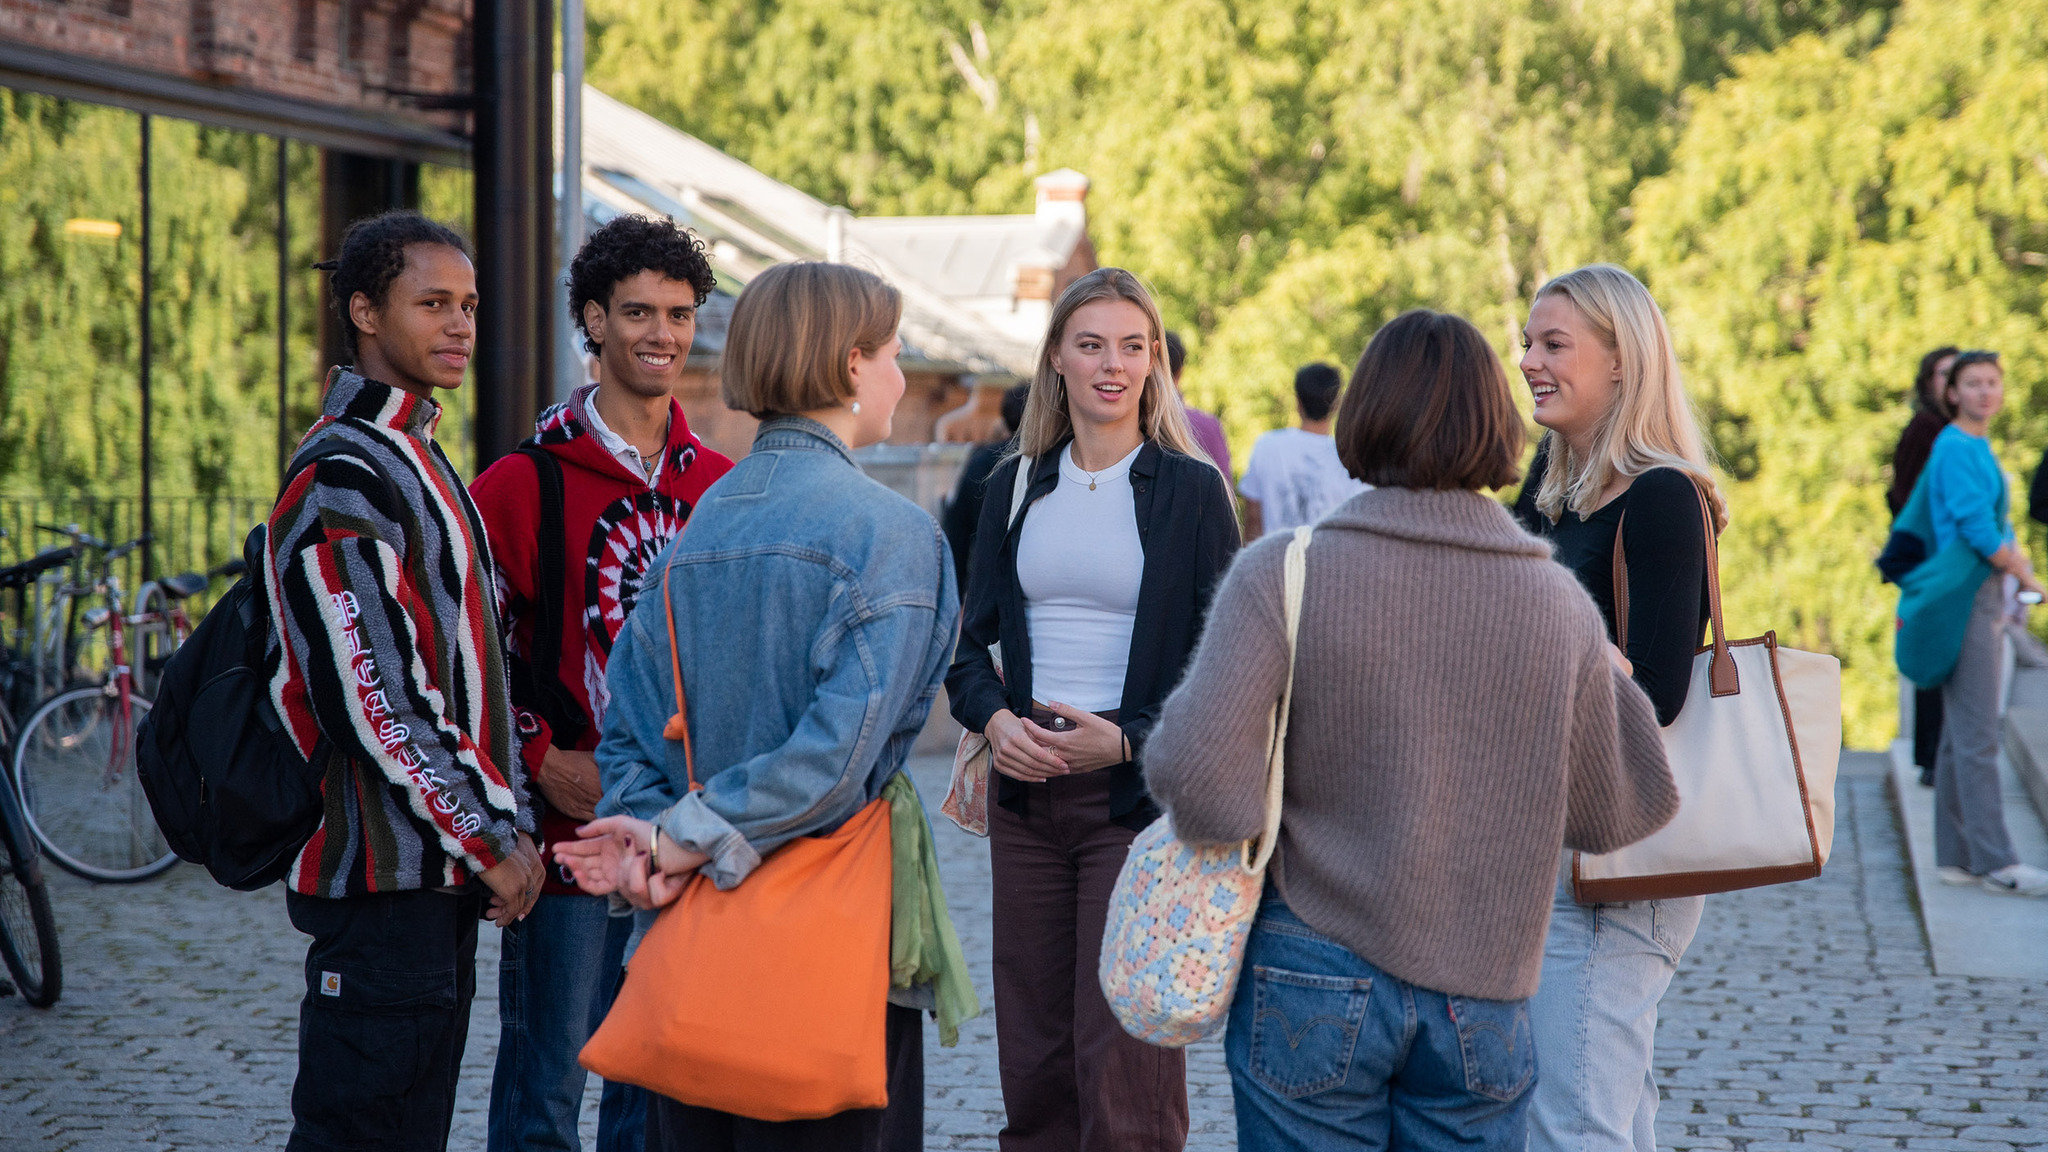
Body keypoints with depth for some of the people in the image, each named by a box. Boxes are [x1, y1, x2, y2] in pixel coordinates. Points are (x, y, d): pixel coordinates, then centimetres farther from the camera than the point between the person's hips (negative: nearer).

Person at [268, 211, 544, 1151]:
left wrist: (511, 825, 12)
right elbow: (381, 701, -20)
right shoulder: (343, 478, -14)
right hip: (384, 876, -10)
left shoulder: (419, 462, 18)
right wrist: (491, 841, -15)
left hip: (442, 871, 10)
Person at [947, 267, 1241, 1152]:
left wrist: (1128, 740, -16)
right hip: (1026, 793, 4)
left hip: (1141, 798, -4)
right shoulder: (1016, 486, 11)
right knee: (1033, 1063, 8)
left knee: (1124, 1075, -8)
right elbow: (972, 640, 13)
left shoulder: (1190, 489, -1)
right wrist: (994, 718, -8)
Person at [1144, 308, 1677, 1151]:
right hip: (1483, 1003, 2)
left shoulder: (1283, 573, -11)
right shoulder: (1559, 603, -2)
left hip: (1313, 989, -2)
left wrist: (1255, 829, 0)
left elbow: (1191, 765, -21)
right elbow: (1611, 815, 7)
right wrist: (1619, 678, 20)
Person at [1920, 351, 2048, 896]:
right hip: (1966, 600, -10)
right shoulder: (1955, 449, -13)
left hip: (1985, 599, 10)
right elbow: (1977, 531, -18)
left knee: (1962, 736, 10)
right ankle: (1994, 859, -8)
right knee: (1975, 736, -8)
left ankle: (1957, 855, 14)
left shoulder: (1980, 449, 16)